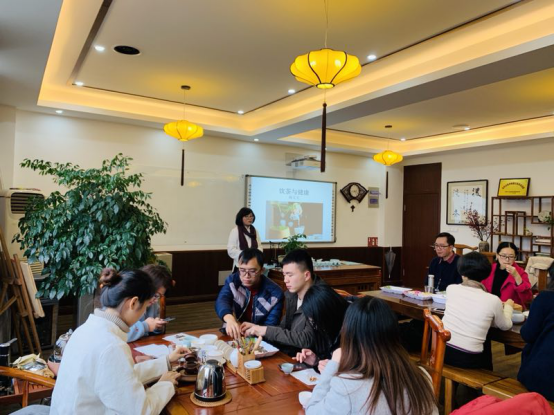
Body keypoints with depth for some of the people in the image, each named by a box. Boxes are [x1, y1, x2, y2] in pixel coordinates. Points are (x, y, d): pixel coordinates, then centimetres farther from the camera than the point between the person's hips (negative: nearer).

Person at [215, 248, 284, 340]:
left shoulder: (275, 293, -14)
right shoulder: (233, 280, -7)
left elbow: (270, 327, -11)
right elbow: (222, 300, -26)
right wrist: (230, 319, -47)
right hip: (233, 335, 2)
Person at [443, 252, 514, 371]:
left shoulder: (451, 289, -1)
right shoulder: (493, 300, -10)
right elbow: (506, 326, 11)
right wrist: (508, 306, 30)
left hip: (442, 351, 3)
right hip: (468, 360, -3)